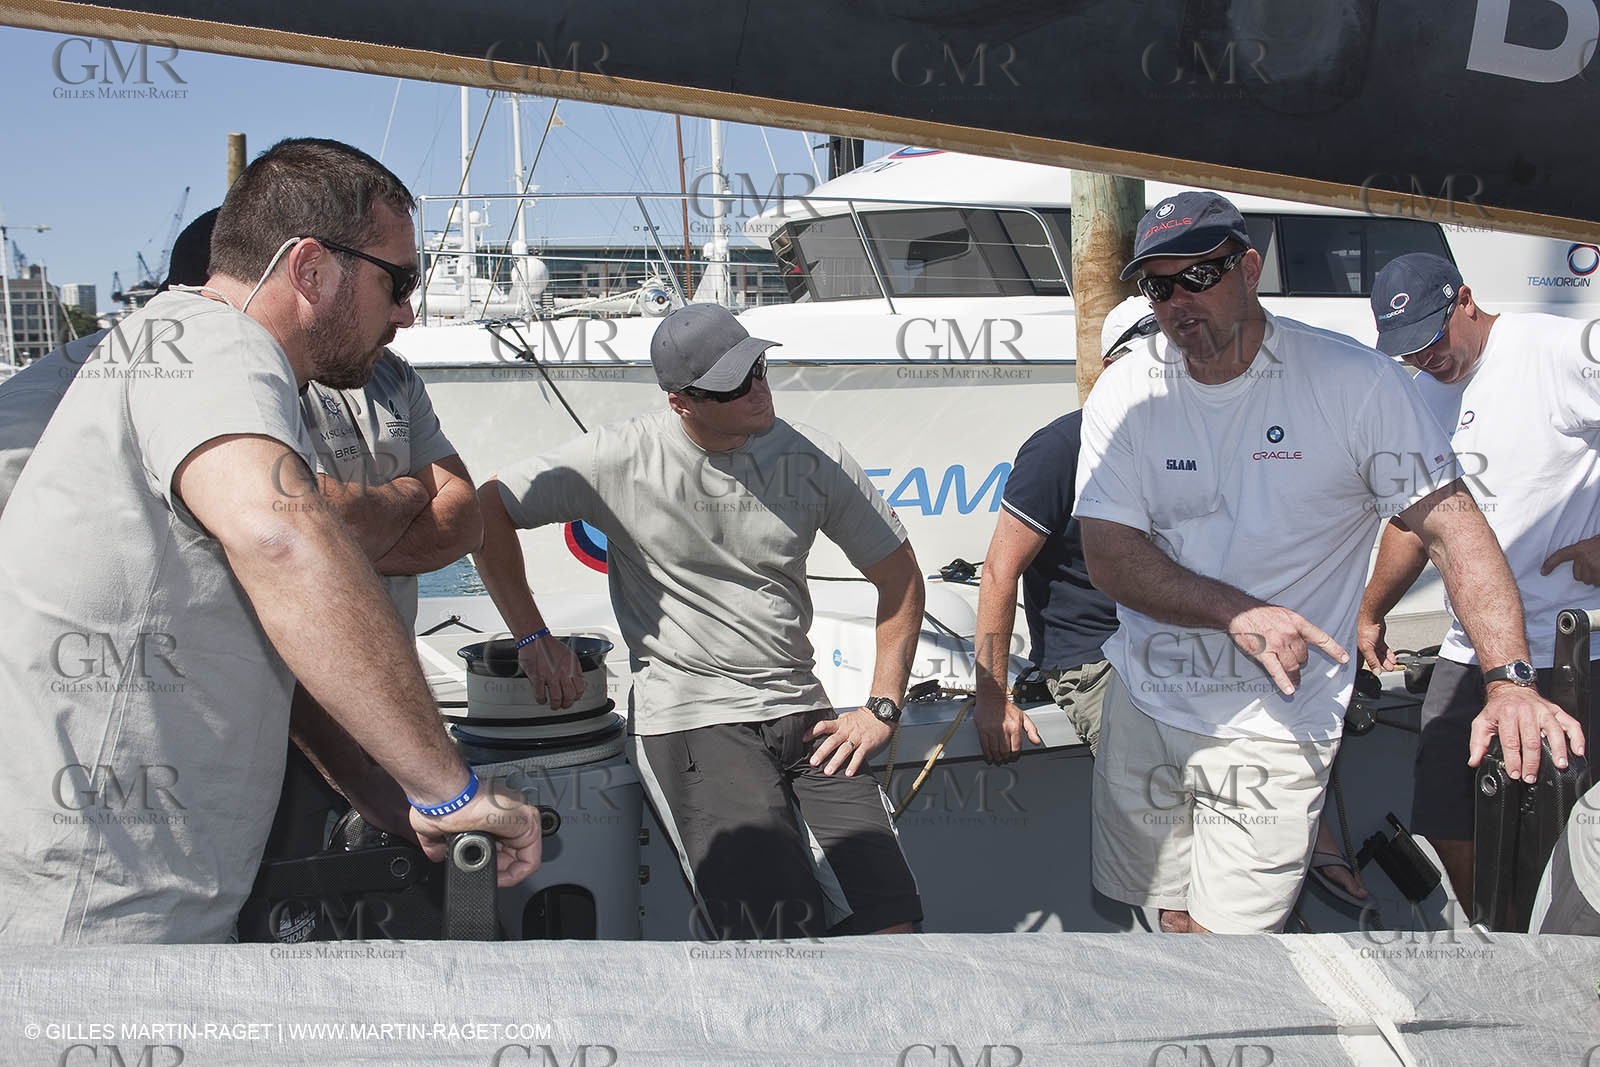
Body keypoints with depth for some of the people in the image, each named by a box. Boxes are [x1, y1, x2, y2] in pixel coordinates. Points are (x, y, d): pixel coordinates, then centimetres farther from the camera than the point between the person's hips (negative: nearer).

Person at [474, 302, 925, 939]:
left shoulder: (812, 460, 4)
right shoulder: (624, 459, -4)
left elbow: (899, 576, 13)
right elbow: (487, 509, 4)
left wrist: (882, 709, 5)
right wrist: (533, 637, 0)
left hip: (803, 717, 4)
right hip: (690, 721, -4)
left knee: (890, 922, -8)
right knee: (780, 928, -21)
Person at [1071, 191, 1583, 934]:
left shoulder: (1356, 382, -8)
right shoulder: (1126, 394, 0)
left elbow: (1453, 530, -9)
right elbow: (1109, 559, -6)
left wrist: (1512, 681, -21)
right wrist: (1239, 613, -20)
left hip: (1270, 726, -3)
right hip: (1142, 705, 4)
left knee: (1225, 944, -4)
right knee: (1173, 919, 16)